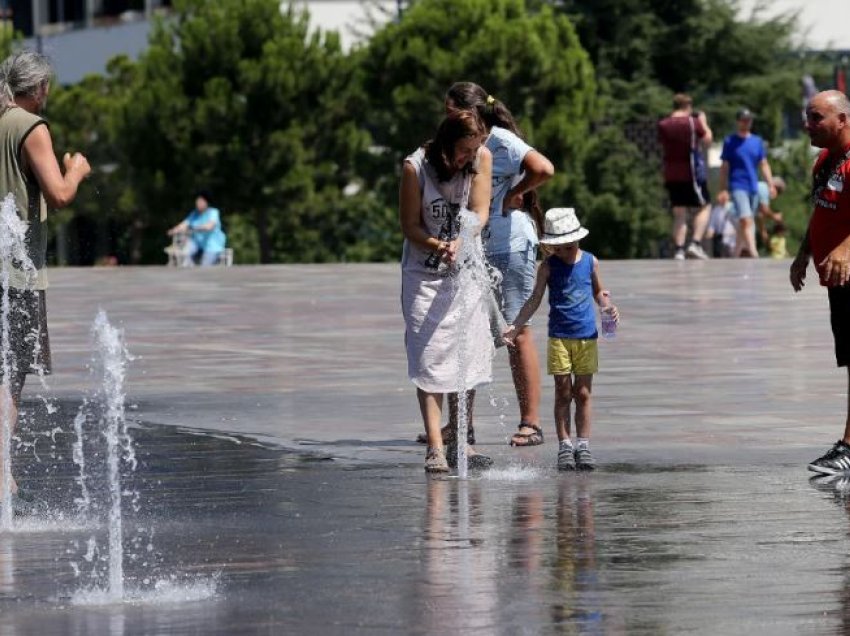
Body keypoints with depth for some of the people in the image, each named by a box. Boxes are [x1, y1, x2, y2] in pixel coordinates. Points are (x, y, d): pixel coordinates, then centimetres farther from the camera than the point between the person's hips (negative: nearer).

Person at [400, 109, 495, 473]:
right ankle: (435, 447, -16)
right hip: (424, 274, -3)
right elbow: (410, 225, -9)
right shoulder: (416, 167, -14)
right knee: (429, 358, -11)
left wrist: (460, 242, -29)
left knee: (469, 356, 4)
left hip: (467, 270, 3)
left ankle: (459, 440, 17)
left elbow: (480, 211, -10)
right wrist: (438, 247, -27)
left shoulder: (482, 158, -6)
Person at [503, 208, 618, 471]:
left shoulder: (590, 262, 3)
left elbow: (598, 292, 17)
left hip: (587, 337, 1)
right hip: (559, 337, -1)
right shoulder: (548, 267, -2)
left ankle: (583, 446, 6)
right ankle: (564, 446, 5)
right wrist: (515, 326, -8)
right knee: (563, 393, 2)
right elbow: (534, 300, 0)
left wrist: (608, 306, -4)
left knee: (583, 393, 3)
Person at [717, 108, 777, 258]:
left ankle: (736, 253, 22)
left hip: (753, 187, 5)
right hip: (737, 187, -5)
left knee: (745, 223, 10)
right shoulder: (730, 142, 1)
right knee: (746, 220, -18)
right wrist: (723, 190, -5)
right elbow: (724, 167, 1)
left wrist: (770, 184, 4)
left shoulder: (757, 141, 12)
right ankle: (753, 252, -27)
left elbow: (764, 165, 14)